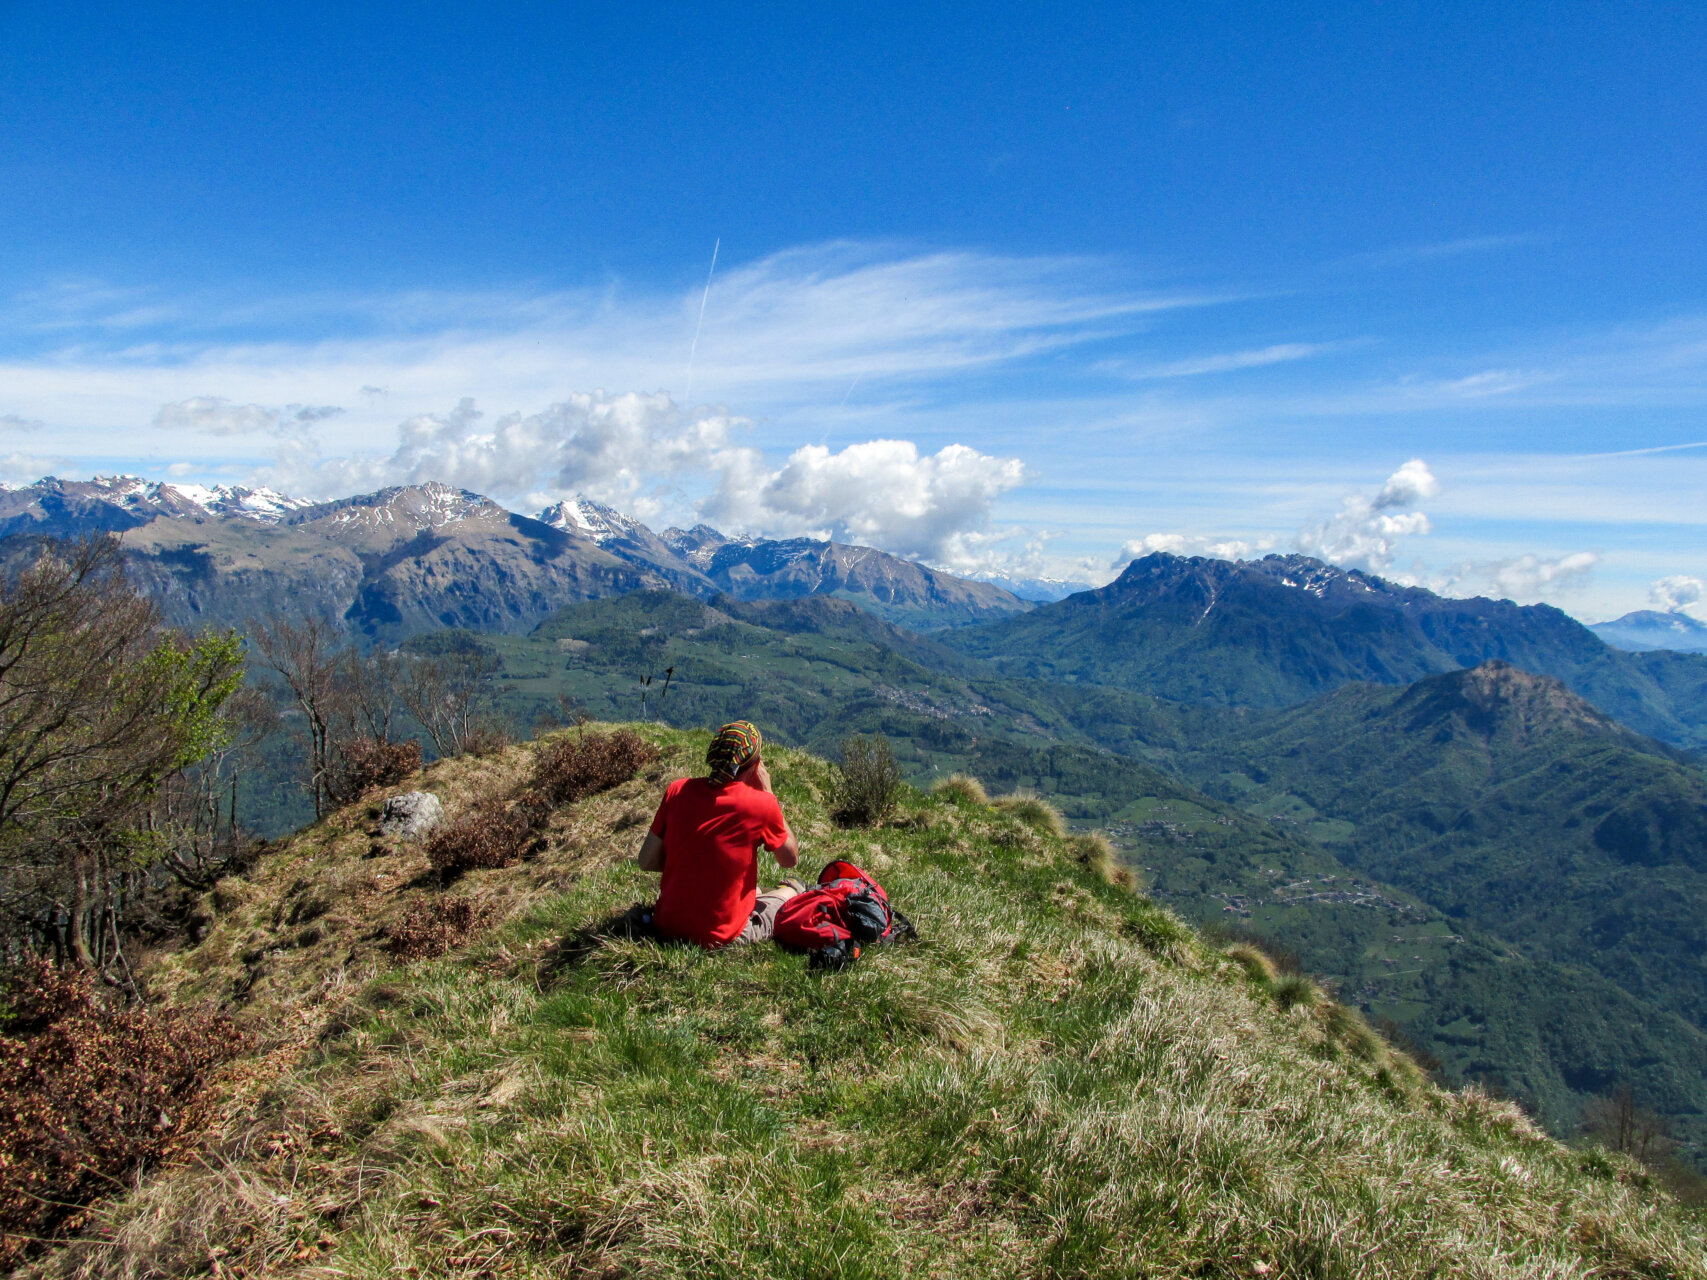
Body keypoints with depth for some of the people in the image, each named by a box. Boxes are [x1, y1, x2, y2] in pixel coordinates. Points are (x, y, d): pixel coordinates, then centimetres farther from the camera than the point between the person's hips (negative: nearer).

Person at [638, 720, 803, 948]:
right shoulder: (760, 803, -16)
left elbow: (647, 862, -1)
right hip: (720, 936, -4)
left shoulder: (677, 790, -6)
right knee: (792, 890, 23)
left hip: (666, 926, 4)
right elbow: (790, 858, 2)